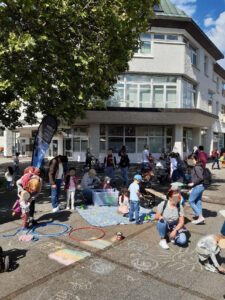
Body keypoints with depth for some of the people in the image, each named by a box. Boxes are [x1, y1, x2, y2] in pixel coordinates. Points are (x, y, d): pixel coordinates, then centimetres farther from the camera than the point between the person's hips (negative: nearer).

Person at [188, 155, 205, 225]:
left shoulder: (197, 167, -16)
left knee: (191, 201, -2)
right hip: (200, 186, 10)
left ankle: (200, 217, -3)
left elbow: (200, 178, -24)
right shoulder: (200, 167, 13)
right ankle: (200, 219, 17)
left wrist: (193, 183, -15)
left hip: (197, 187, -10)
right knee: (198, 202, 13)